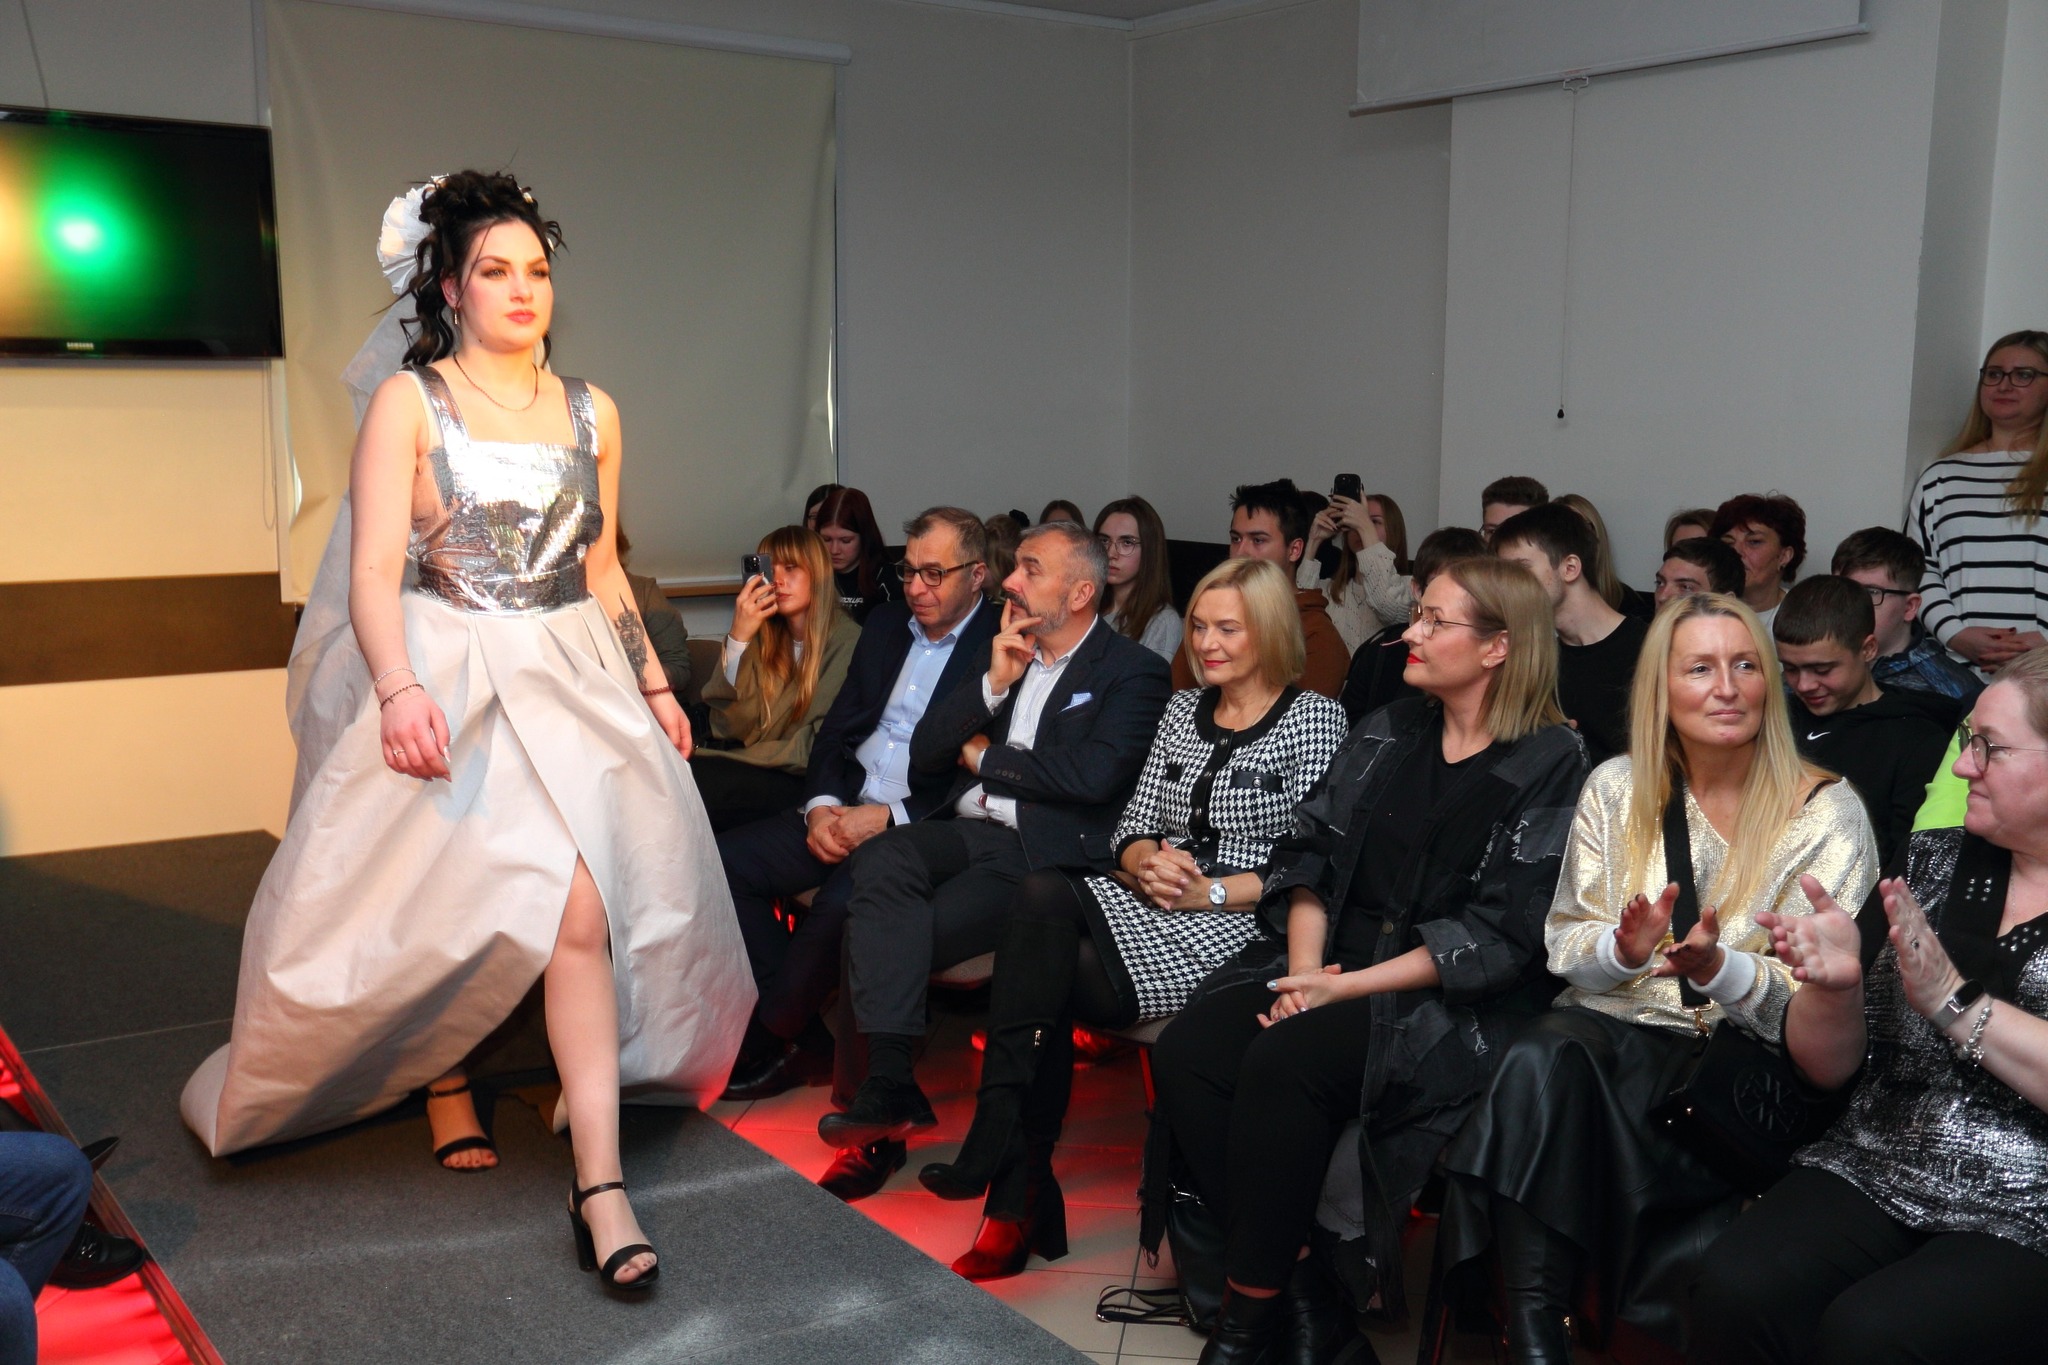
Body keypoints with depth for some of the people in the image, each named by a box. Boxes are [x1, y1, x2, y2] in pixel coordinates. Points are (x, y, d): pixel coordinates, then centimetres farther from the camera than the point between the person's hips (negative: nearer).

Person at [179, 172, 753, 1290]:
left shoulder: (590, 413, 11)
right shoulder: (409, 403, -2)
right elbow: (373, 572, -11)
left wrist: (652, 683, 14)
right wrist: (400, 690, -26)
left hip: (571, 683, 3)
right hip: (445, 685, -2)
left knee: (581, 909, -10)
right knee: (436, 903, 5)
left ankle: (599, 1187, -10)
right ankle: (444, 1094, 35)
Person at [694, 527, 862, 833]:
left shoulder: (847, 642, -5)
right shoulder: (764, 638, 9)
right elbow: (730, 728, -1)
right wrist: (738, 638, -11)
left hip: (798, 783, -4)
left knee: (698, 782, -29)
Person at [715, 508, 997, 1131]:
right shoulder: (885, 623, 16)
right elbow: (836, 727, 16)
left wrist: (890, 818, -19)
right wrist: (821, 805, -3)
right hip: (843, 809, 7)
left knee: (841, 904, -34)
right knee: (724, 861, -13)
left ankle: (767, 1044, -7)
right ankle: (804, 1038, -5)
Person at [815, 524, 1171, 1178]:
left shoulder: (1133, 671, 2)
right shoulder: (1000, 654, 22)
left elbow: (1093, 775, -15)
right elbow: (924, 751, 15)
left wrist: (986, 756, -2)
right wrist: (994, 684, 0)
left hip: (1046, 854, -5)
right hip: (968, 833, 6)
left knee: (885, 936, -23)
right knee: (880, 860, -28)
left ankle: (885, 1083, -6)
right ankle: (887, 1081, -31)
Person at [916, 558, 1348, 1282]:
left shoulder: (1313, 718, -1)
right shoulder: (1183, 709, 18)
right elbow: (1132, 828, 16)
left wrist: (1209, 890, -15)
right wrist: (1146, 862, -7)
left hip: (1243, 926, -6)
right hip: (1156, 908, 6)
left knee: (1045, 971, -25)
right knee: (1041, 894, -27)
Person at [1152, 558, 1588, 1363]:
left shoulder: (1550, 766, -5)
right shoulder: (1389, 733, 13)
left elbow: (1499, 934, -12)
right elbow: (1312, 855, 9)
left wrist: (1347, 988, -16)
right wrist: (1304, 969, -9)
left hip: (1450, 1000, -6)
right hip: (1330, 962, 6)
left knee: (1283, 1061, -30)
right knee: (1186, 1053, -19)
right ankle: (1297, 1281, -11)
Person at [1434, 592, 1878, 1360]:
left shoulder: (1829, 814, -2)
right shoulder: (1616, 788, 7)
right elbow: (1564, 947, 6)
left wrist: (1720, 970, -26)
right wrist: (1624, 950, -17)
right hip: (1618, 1025, 3)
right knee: (1541, 1060, -33)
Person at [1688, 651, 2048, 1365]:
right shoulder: (1931, 862, 10)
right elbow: (1828, 1066, 9)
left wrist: (1953, 1000, -20)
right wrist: (1835, 983, -11)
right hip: (1873, 1175, 4)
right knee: (1736, 1290, -24)